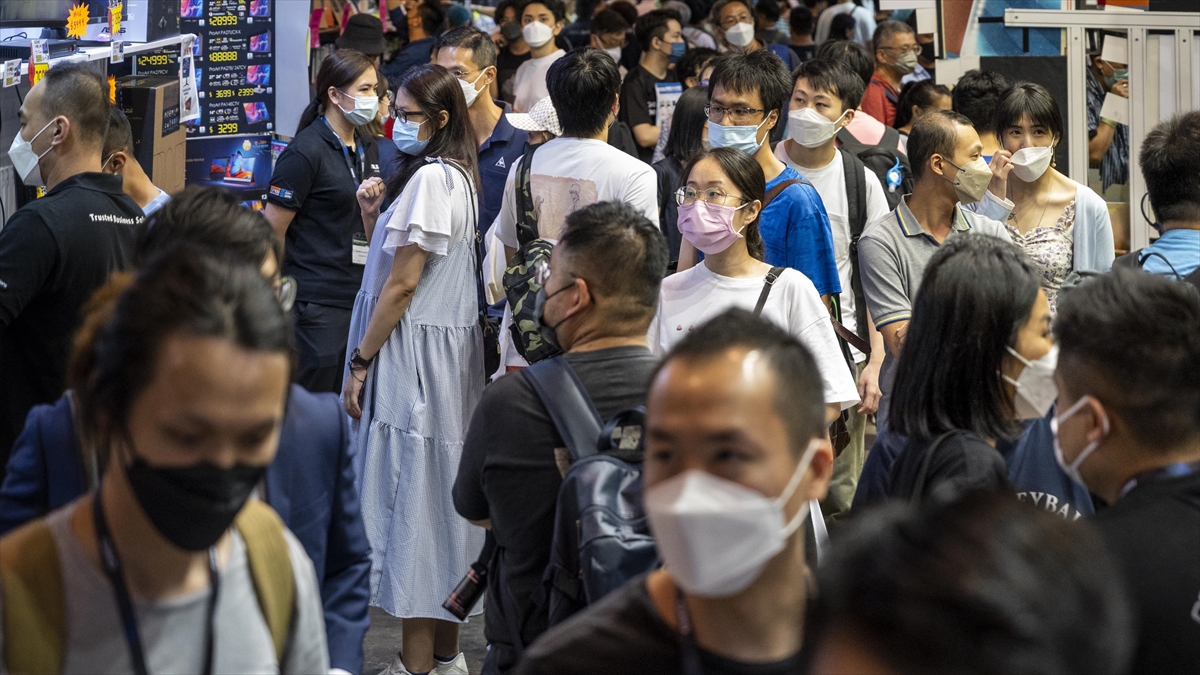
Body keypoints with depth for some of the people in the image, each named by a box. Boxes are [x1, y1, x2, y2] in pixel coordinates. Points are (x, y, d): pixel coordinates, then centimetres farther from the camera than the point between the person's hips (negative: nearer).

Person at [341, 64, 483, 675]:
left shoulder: (430, 179, -16)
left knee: (410, 491, -6)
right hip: (448, 347, 10)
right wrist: (376, 219, 4)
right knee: (438, 488, 13)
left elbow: (402, 285, -17)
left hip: (414, 351, -10)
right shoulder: (457, 176, 14)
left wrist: (361, 362, -13)